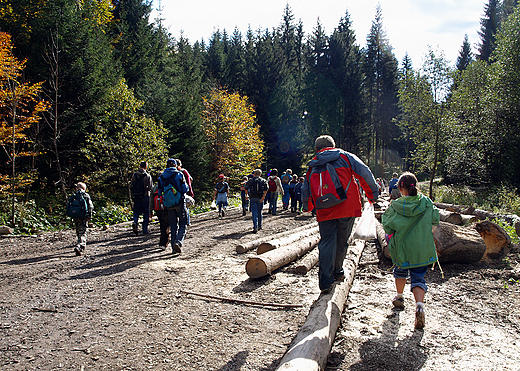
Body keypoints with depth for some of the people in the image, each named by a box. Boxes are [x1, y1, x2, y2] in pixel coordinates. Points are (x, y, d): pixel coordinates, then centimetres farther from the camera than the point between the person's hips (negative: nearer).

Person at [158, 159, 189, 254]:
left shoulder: (161, 177, 6)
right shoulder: (179, 175, -5)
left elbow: (160, 192, 6)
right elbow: (185, 189, -9)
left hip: (169, 204, 4)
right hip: (180, 203, -4)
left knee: (173, 226, 11)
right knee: (183, 224, 4)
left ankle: (174, 248, 11)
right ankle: (178, 242, -18)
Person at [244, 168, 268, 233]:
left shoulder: (251, 180, 4)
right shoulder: (263, 180, 6)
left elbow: (246, 188, -1)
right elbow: (266, 190, -8)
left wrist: (246, 195, 13)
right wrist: (263, 197, -11)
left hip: (252, 198, -1)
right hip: (260, 198, 1)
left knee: (254, 213, -3)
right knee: (259, 212, 16)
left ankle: (255, 227, -14)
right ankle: (259, 226, 25)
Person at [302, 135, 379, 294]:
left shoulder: (312, 166, 14)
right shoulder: (345, 157, 8)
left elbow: (305, 191, 18)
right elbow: (364, 174, -2)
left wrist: (307, 208, 36)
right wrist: (373, 194, 7)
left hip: (325, 212, 1)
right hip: (347, 208, -1)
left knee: (326, 242, 4)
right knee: (342, 241, 14)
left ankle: (325, 281, -5)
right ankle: (337, 272, 30)